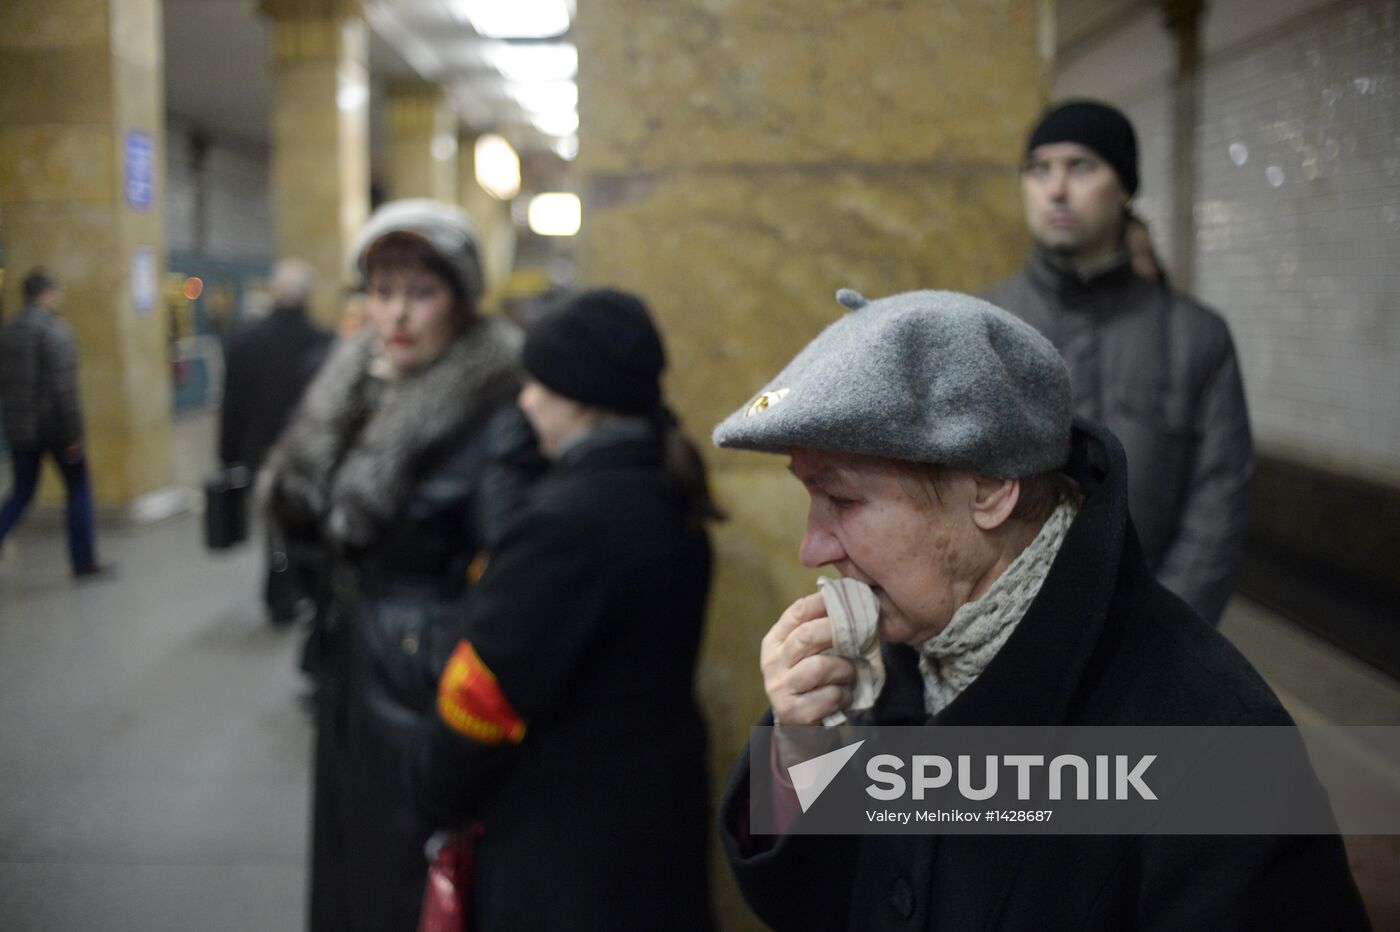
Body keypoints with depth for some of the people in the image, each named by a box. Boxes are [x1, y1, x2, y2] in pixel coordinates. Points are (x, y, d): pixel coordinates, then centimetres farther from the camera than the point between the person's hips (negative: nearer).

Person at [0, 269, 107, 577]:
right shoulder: (54, 330, -15)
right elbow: (63, 387, -19)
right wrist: (75, 434, -16)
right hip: (55, 426, -6)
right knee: (78, 490, 8)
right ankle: (84, 562, 13)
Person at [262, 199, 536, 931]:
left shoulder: (491, 413, -19)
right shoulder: (354, 386, 5)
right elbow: (302, 519, 12)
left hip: (429, 686, -7)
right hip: (352, 671, 8)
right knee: (349, 866, 21)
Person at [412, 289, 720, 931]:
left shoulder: (568, 521, -25)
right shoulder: (668, 498, 1)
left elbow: (488, 690, -20)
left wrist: (444, 795, -4)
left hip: (571, 834, -8)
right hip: (661, 800, 8)